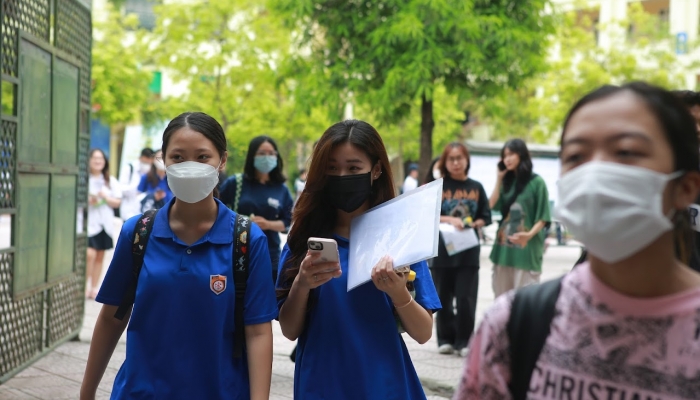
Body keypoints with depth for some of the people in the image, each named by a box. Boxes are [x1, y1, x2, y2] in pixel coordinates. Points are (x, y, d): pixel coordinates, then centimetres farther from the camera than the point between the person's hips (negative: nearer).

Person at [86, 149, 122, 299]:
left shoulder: (111, 181, 11)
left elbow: (117, 202, 9)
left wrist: (106, 198, -9)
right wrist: (88, 200, -19)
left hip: (105, 223, 4)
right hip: (88, 222, -4)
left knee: (100, 256, 7)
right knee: (90, 254, -16)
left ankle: (94, 288, 15)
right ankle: (85, 286, -1)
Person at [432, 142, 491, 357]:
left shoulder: (476, 188, 8)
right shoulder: (438, 187, 2)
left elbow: (486, 217, 10)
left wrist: (472, 224, -10)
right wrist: (450, 220, -18)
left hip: (469, 250, 1)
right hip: (442, 249, 0)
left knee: (466, 298, -3)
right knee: (443, 298, 4)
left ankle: (464, 342, 4)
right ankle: (445, 339, 15)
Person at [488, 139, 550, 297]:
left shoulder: (536, 182, -3)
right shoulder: (507, 181, 14)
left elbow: (543, 217, -6)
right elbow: (492, 205, 4)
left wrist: (529, 234, -22)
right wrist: (499, 179, 5)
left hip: (527, 249, -6)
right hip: (504, 247, 6)